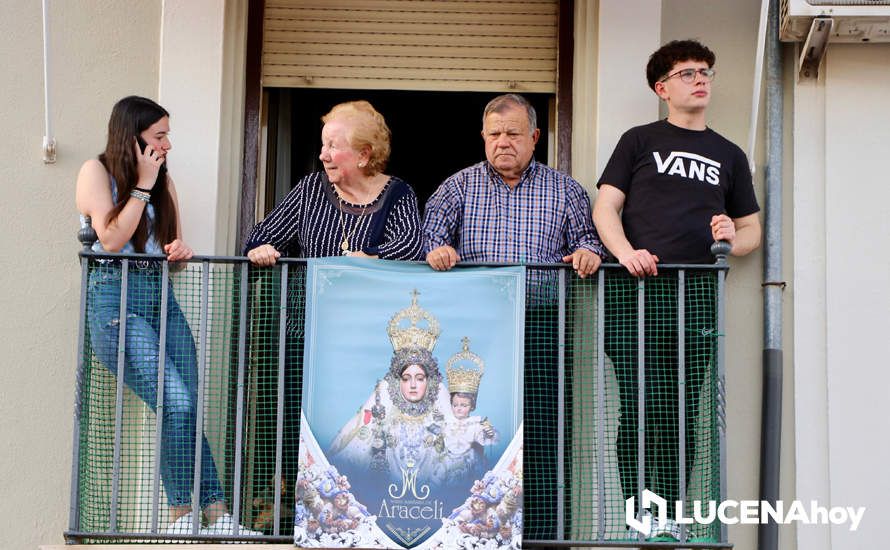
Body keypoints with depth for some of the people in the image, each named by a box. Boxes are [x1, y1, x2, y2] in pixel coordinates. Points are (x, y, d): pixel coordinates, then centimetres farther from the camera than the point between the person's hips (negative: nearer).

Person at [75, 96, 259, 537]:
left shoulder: (163, 180, 20)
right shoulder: (96, 172, 2)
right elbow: (111, 240, -9)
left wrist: (180, 250, -1)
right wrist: (142, 185, -4)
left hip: (161, 295, 6)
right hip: (115, 299, -6)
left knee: (187, 409, -6)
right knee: (177, 403, -19)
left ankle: (217, 516, -8)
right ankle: (184, 514, -8)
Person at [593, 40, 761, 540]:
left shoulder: (729, 155, 21)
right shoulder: (640, 141, 13)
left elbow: (753, 231, 23)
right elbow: (606, 207, 4)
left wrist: (734, 238, -1)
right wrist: (626, 252, -14)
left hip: (696, 296, 3)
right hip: (634, 292, -2)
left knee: (681, 411, 2)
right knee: (637, 407, -7)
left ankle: (669, 516, 8)